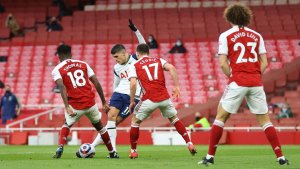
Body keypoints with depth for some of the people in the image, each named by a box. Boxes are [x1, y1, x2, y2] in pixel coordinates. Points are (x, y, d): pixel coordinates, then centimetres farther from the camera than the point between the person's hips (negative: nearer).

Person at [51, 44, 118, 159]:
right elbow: (96, 83, 8)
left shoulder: (57, 70, 3)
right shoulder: (83, 64, 12)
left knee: (66, 125, 24)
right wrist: (104, 102, 13)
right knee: (98, 126, 26)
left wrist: (67, 107, -23)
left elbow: (62, 87, -16)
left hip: (75, 105, -2)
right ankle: (112, 153, 30)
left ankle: (60, 148, 0)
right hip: (90, 103, 2)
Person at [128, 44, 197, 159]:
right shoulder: (158, 61, 16)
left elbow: (133, 84, -6)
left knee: (135, 121, 16)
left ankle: (133, 151, 16)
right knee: (174, 119, 24)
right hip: (164, 97, 3)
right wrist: (176, 86, -1)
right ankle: (189, 144, 16)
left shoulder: (134, 66, 8)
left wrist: (132, 101, 2)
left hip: (149, 99, -3)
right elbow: (171, 68, -1)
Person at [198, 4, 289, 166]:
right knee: (265, 120, 9)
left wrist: (231, 76, 9)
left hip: (237, 83, -3)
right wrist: (255, 76, 13)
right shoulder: (256, 36, 12)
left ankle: (210, 156, 4)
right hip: (256, 83, 3)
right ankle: (280, 157, 2)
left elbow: (223, 63, -5)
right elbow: (264, 63, 8)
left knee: (220, 117, 7)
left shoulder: (226, 36, 1)